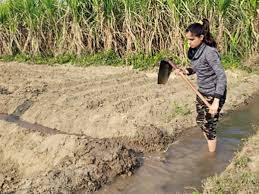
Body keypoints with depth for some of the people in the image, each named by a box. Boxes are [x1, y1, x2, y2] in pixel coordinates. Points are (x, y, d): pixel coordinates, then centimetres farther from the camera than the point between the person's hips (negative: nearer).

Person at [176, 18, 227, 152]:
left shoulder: (209, 52, -26)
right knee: (200, 121, 21)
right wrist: (186, 71, -6)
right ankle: (210, 147, 45)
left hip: (214, 94, -8)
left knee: (208, 127, 4)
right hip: (202, 91, 8)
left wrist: (216, 101, -34)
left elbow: (222, 76, -28)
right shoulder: (195, 50, -2)